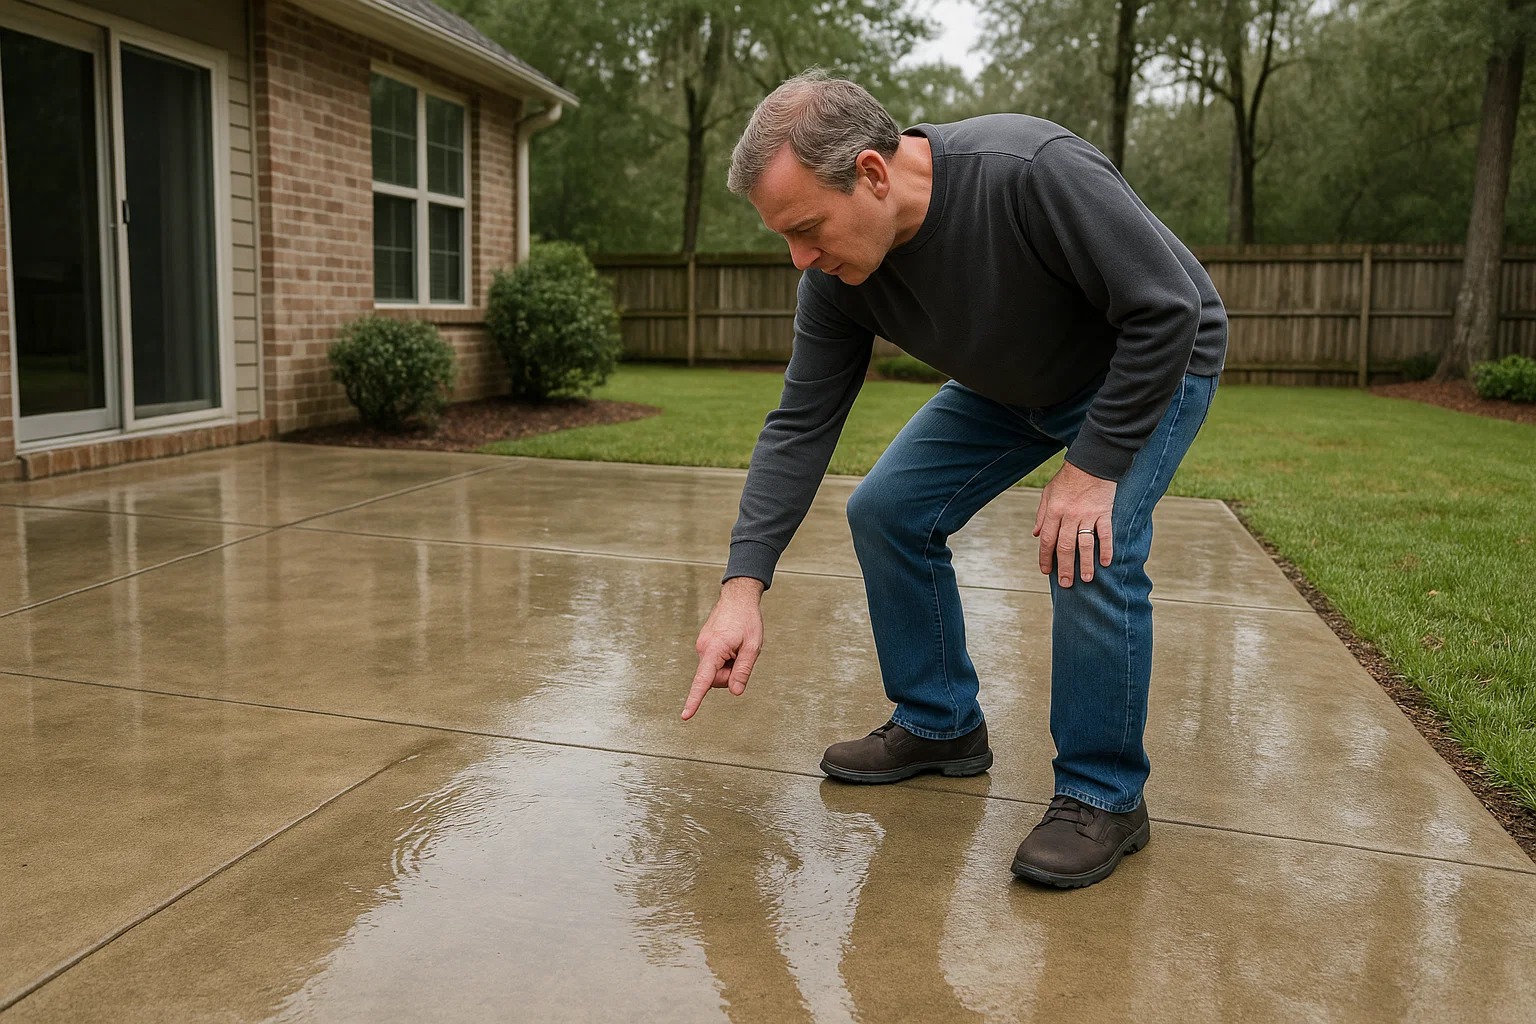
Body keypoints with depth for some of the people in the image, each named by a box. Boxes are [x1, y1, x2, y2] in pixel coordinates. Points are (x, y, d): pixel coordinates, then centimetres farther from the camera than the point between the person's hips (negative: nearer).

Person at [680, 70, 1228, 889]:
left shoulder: (1032, 173, -38)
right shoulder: (836, 271, -18)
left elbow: (1168, 311, -31)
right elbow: (800, 427, -15)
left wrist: (1094, 466, -29)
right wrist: (743, 584, -22)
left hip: (1151, 364, -6)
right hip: (1014, 384, 6)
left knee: (1091, 551, -26)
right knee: (888, 511, -2)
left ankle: (1104, 797, -5)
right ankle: (941, 726, 15)